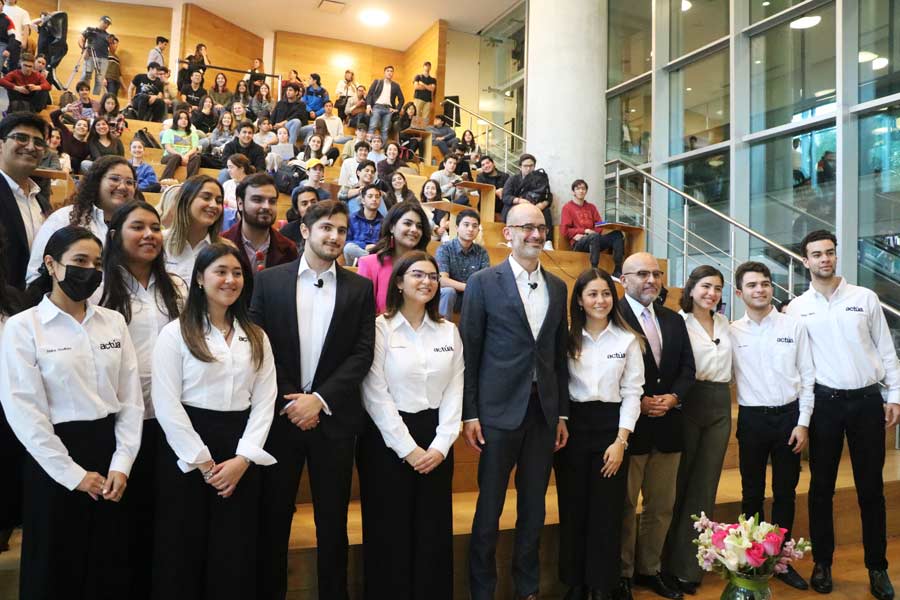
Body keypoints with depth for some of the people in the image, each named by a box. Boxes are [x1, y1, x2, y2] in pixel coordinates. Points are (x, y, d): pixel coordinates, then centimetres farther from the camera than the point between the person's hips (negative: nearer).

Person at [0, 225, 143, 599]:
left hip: (110, 448, 4)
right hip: (55, 460, -3)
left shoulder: (113, 321, 5)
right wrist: (73, 473, -11)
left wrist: (122, 464, -6)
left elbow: (131, 397, 3)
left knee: (111, 569, 14)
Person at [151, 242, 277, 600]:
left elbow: (264, 400, 3)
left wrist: (244, 458, -8)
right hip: (187, 453, -3)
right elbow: (166, 403, -9)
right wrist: (203, 461, -11)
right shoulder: (176, 333, -3)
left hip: (242, 455, 3)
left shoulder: (256, 337, 9)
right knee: (183, 552, 8)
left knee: (235, 555, 11)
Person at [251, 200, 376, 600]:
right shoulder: (269, 280, 2)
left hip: (334, 417, 0)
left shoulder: (360, 288, 4)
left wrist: (320, 399, -12)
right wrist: (287, 402, -9)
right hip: (280, 414, 0)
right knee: (273, 518, 12)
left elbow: (363, 353, -3)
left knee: (333, 521, 11)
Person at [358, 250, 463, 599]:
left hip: (436, 442, 4)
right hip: (387, 440, -4)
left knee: (434, 531, 11)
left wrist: (441, 445, -5)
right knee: (391, 533, 6)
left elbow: (454, 391, 5)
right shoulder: (380, 328, -6)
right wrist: (408, 448, -12)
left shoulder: (449, 331, 8)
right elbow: (375, 396, -11)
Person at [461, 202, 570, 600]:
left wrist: (562, 413, 10)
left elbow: (559, 354, 11)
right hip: (500, 411, -4)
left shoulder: (557, 286, 10)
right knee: (489, 508, 8)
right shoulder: (483, 282, -4)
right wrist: (469, 414, -8)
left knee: (534, 507, 15)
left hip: (544, 412, 4)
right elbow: (469, 352, -5)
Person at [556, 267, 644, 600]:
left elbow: (632, 392, -1)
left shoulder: (628, 339, 2)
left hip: (611, 426, 0)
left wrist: (620, 441, -7)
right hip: (573, 426, 1)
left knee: (607, 511, 4)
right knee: (573, 509, 8)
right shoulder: (568, 338, 2)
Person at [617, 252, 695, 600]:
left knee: (662, 506, 16)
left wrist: (672, 397, -7)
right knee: (625, 505, 7)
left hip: (667, 425, 7)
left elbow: (687, 368, 10)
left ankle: (649, 570, 32)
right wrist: (638, 403, -17)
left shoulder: (674, 320, 12)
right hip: (628, 425, -6)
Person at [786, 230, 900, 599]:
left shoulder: (865, 298, 3)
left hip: (867, 400, 0)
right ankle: (822, 563, 22)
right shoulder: (797, 309, 1)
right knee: (821, 486, 8)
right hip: (825, 402, 0)